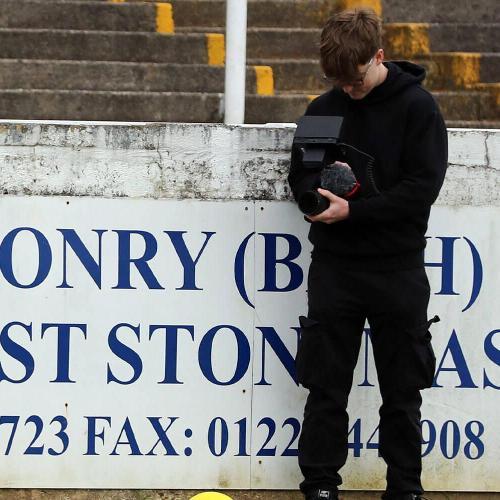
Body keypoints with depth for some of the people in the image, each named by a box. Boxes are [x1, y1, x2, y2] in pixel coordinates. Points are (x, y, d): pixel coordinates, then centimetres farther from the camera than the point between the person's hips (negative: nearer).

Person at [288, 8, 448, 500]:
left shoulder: (417, 107, -6)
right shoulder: (323, 109, 5)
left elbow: (422, 187, -12)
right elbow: (299, 176, 11)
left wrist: (353, 210, -20)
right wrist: (320, 196, -12)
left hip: (398, 269, -2)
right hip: (333, 266, 3)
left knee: (402, 390, 6)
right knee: (326, 387, 5)